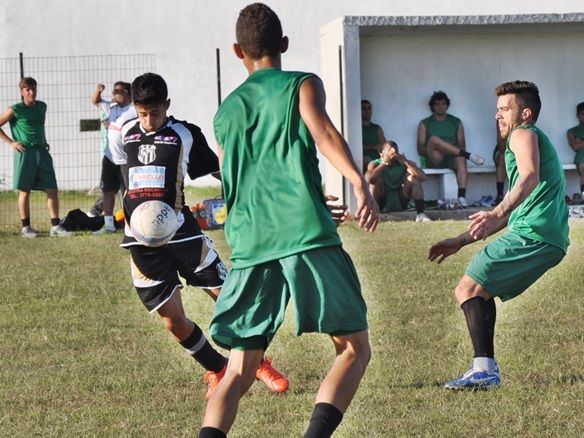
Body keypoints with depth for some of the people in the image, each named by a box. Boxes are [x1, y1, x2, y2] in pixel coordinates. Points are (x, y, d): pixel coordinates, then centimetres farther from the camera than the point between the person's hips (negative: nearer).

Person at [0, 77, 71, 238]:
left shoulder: (42, 106, 11)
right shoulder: (15, 110, -5)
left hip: (42, 152, 5)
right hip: (24, 153, -5)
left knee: (52, 190, -1)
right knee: (24, 191, 2)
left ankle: (55, 226, 2)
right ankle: (26, 227, 11)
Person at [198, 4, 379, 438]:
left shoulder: (225, 112, 23)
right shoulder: (303, 85, 10)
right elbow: (322, 130, -11)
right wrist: (360, 185, -23)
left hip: (249, 247, 4)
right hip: (307, 236, -4)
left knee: (238, 373, 8)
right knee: (355, 349, 7)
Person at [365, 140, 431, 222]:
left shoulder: (403, 164, -6)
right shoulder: (375, 164, -11)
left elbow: (422, 177, -21)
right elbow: (368, 179, -35)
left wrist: (406, 162, -28)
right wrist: (384, 163, -30)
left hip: (400, 202, 2)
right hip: (383, 204, -2)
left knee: (414, 177, -15)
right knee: (377, 178, -25)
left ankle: (420, 214, -21)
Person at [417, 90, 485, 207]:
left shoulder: (456, 122, 19)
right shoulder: (425, 124, 14)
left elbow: (462, 145, 13)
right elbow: (420, 149, 7)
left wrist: (461, 151, -10)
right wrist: (429, 150, -12)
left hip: (452, 159, 1)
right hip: (434, 160, -1)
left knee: (461, 159, -37)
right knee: (434, 139, -34)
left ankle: (462, 197, -52)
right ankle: (469, 155, -35)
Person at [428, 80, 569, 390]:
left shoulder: (524, 134, 2)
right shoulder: (536, 141, 32)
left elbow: (530, 178, -21)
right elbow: (511, 212, 36)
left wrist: (496, 214, -35)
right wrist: (460, 242, 35)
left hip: (532, 234, -10)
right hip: (551, 240, 10)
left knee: (467, 290, -11)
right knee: (480, 292, 19)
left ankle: (485, 370, -23)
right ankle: (485, 367, 13)